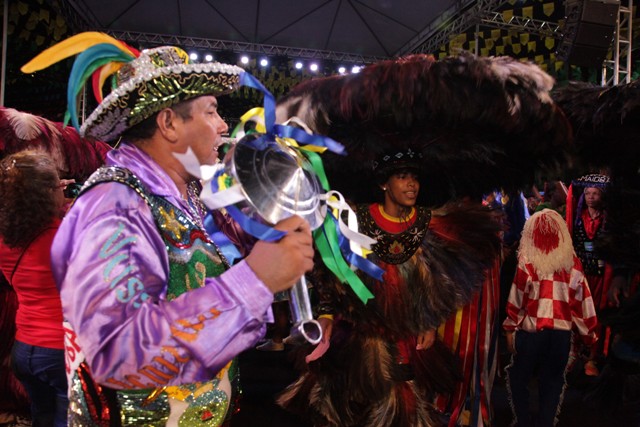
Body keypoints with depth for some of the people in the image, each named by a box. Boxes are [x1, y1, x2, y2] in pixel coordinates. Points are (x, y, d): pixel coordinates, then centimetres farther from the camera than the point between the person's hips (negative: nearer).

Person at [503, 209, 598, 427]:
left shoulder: (527, 260, -6)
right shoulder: (573, 262, 1)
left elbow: (517, 296, -5)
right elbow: (582, 300, 4)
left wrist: (509, 328, 2)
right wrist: (589, 334, 13)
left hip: (531, 330, -2)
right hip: (562, 331, 2)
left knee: (518, 378, 16)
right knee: (552, 382, 14)